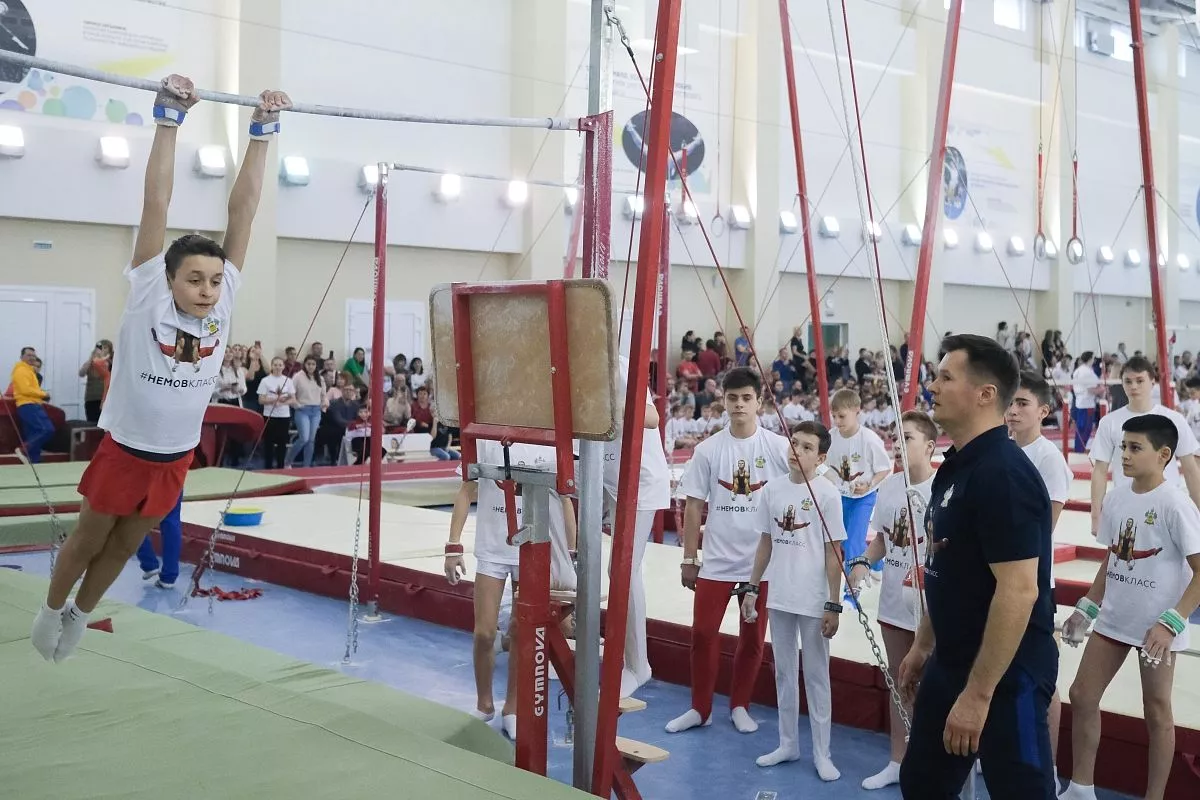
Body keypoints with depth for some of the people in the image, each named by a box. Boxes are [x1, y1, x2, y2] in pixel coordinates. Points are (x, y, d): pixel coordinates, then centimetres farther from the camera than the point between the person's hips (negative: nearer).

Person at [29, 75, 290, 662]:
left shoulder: (223, 302, -11)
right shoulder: (148, 298, -19)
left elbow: (243, 210, -14)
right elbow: (156, 204, -26)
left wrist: (262, 132, -15)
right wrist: (169, 119, -30)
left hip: (176, 457, 4)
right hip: (124, 450, -4)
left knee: (125, 547, 22)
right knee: (88, 540, 17)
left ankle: (80, 615, 46)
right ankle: (51, 609, 43)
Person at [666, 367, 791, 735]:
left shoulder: (779, 448, -4)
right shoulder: (708, 449, -1)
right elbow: (694, 505, 2)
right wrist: (688, 559, 1)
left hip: (764, 560, 0)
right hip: (717, 559, 1)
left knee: (753, 638, 9)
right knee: (703, 633, 1)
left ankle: (739, 706, 25)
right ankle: (700, 708, 17)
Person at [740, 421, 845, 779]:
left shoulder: (827, 494, -10)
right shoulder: (772, 488, 3)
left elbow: (833, 554, -8)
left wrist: (833, 605, -10)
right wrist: (751, 588, 10)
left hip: (813, 601, -5)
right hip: (778, 597, 5)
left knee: (816, 675, 5)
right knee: (784, 672, 14)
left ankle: (821, 753, 15)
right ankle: (788, 744, 26)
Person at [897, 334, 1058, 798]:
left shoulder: (1003, 473, -22)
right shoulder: (956, 465, 9)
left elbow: (1019, 590, -27)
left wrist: (979, 693, -25)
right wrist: (924, 646, 20)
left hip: (1005, 672, -10)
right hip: (950, 663, 10)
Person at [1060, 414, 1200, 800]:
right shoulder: (1115, 497, 2)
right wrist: (1086, 608, 12)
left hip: (1157, 625, -7)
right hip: (1113, 619, 7)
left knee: (1156, 710, 7)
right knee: (1082, 695, 9)